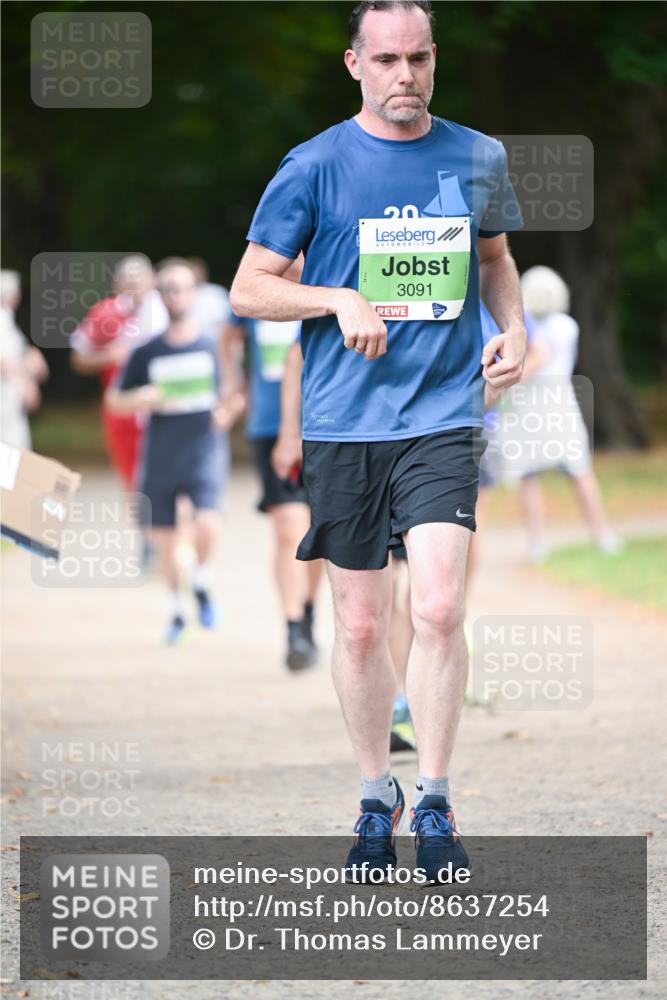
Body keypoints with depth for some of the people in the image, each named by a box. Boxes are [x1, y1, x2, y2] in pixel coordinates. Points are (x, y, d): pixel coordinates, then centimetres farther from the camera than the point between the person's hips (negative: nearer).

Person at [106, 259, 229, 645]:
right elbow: (114, 400, 9)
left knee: (207, 525, -23)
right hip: (161, 455, 2)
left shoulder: (213, 346, -2)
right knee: (164, 539, 7)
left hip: (205, 449, -2)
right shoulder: (146, 353, 2)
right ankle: (177, 608, 29)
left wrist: (227, 410, -13)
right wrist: (139, 400, -11)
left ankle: (202, 581, 7)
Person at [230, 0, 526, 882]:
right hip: (342, 425, 0)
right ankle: (376, 800, 23)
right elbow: (249, 289, 3)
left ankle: (434, 801, -1)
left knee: (439, 609, -15)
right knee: (360, 626, 5)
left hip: (443, 419, 1)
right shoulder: (316, 167, -1)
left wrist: (514, 330, 5)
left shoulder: (479, 159, 7)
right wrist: (341, 299, -13)